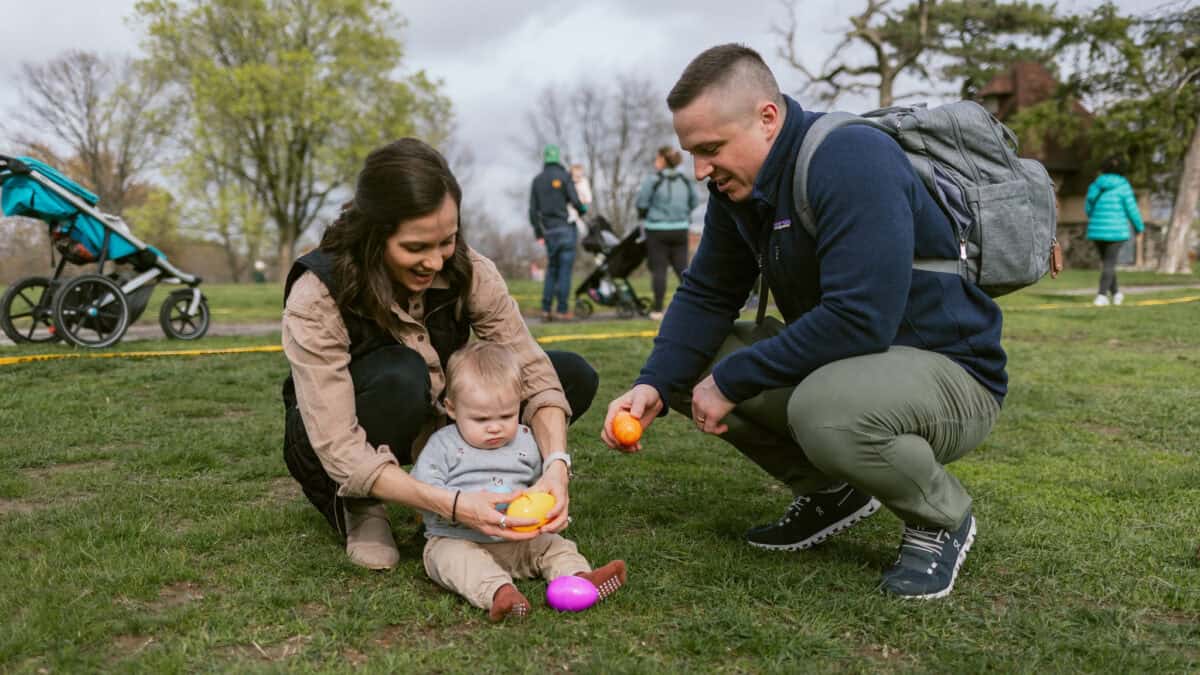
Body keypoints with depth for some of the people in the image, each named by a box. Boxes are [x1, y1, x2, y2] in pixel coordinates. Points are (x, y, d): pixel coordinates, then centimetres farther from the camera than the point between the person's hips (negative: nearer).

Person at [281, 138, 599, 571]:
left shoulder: (466, 269, -20)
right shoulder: (316, 298, -31)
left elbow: (532, 371, -21)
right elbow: (341, 452, -34)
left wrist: (556, 467, -39)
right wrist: (452, 506, -45)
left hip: (434, 422, 4)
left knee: (575, 376, -12)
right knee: (401, 378, -38)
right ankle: (355, 507, -10)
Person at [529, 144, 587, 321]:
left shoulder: (537, 180, 9)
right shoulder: (565, 177, -5)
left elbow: (533, 209, 7)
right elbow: (574, 201, -13)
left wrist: (538, 233, 13)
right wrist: (583, 208, 9)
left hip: (549, 232, 5)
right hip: (566, 229, -4)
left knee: (551, 269, 12)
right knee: (565, 269, -2)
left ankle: (546, 309, 7)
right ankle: (562, 310, -4)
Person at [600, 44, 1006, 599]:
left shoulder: (852, 159, -26)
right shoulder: (737, 182, 0)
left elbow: (858, 320, -34)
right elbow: (706, 295, 2)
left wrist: (731, 380, -25)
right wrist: (655, 385, -15)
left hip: (947, 371, -8)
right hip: (835, 359, 8)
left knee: (824, 407, -39)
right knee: (687, 364, -3)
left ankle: (942, 518, -5)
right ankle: (832, 490, 11)